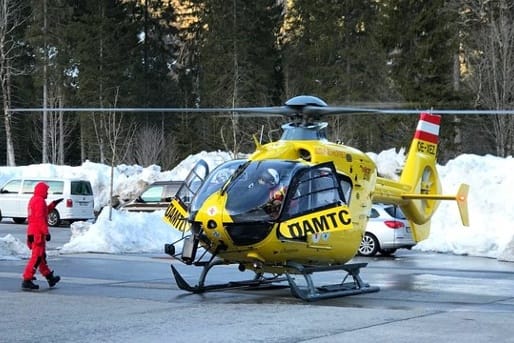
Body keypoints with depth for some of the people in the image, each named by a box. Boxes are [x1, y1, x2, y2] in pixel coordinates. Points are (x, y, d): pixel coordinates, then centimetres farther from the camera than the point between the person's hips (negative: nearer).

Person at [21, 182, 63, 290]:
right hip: (38, 233, -11)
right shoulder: (40, 201, -15)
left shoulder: (33, 200, 16)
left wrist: (53, 204, 28)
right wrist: (46, 232, -21)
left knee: (41, 256, 18)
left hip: (32, 232, 11)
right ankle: (27, 281, -11)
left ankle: (50, 277, 30)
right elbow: (40, 218, -21)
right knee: (36, 257, -8)